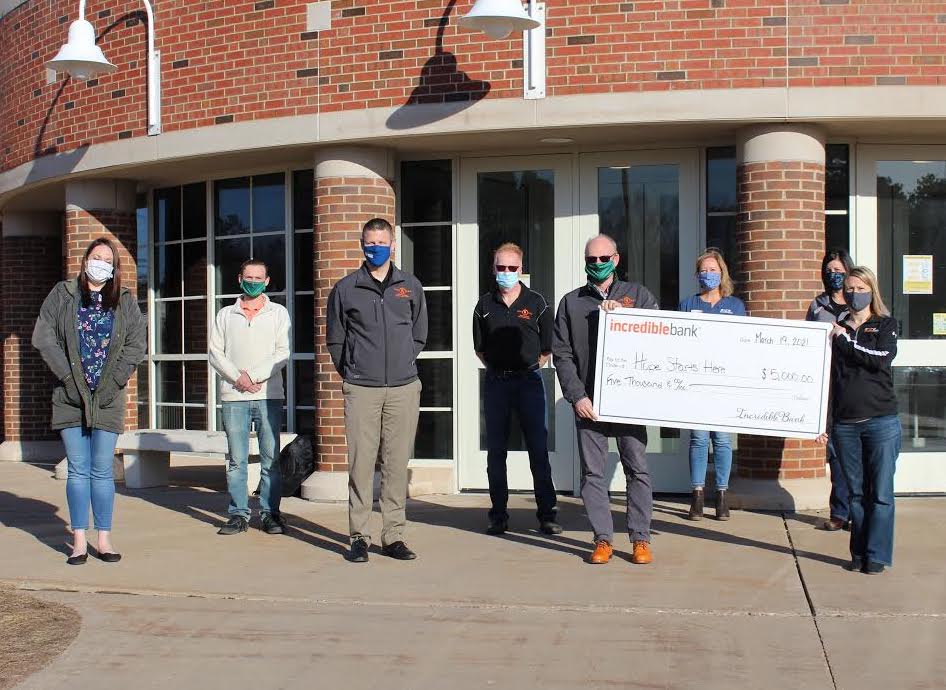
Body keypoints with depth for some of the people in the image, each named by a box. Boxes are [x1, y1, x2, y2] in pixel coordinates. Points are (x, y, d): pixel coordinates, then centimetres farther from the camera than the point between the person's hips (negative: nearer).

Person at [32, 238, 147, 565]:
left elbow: (137, 344, 3)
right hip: (70, 396, 0)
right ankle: (79, 539, 6)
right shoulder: (62, 295, 6)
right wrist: (69, 377, -8)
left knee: (102, 471, 2)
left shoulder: (126, 302, 8)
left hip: (107, 399, 0)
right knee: (78, 470, 1)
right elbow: (43, 336, 0)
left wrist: (113, 381, -7)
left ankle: (104, 538, 8)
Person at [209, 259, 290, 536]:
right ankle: (239, 514, 9)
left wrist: (253, 375, -10)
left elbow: (283, 353, 0)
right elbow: (215, 353, 7)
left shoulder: (278, 313, 9)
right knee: (236, 460, 3)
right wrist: (237, 377, -9)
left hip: (269, 395, -1)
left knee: (271, 459, 0)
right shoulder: (225, 315, 14)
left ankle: (270, 513, 7)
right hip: (233, 397, 1)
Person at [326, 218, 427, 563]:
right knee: (361, 463, -2)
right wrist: (350, 374, 8)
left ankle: (394, 535, 10)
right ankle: (359, 536, 5)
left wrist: (403, 365, 10)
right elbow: (334, 339, 11)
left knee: (397, 463, 4)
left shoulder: (411, 286, 10)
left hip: (404, 388, 1)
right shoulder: (346, 288, 6)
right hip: (361, 390, -1)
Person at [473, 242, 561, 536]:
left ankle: (546, 514, 5)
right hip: (495, 382, 2)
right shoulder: (485, 305, 5)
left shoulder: (536, 303, 1)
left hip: (529, 380, -2)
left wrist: (530, 369, 5)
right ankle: (499, 515, 13)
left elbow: (547, 349, 7)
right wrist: (497, 370, 8)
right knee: (495, 450, 5)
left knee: (538, 448, -1)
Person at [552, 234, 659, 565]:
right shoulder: (570, 303, 12)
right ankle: (603, 539, 9)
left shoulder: (638, 295, 11)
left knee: (637, 468, -1)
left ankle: (640, 538, 7)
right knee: (593, 472, 2)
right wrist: (577, 396, -4)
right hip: (588, 401, 1)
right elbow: (562, 354, 7)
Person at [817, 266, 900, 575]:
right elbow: (827, 378, 11)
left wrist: (846, 340, -6)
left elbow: (881, 358, -14)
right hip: (845, 425, 2)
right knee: (856, 492, 7)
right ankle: (858, 554, 14)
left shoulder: (886, 325, 6)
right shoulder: (836, 330, 11)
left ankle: (876, 555, 6)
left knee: (880, 492, -1)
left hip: (881, 421, -2)